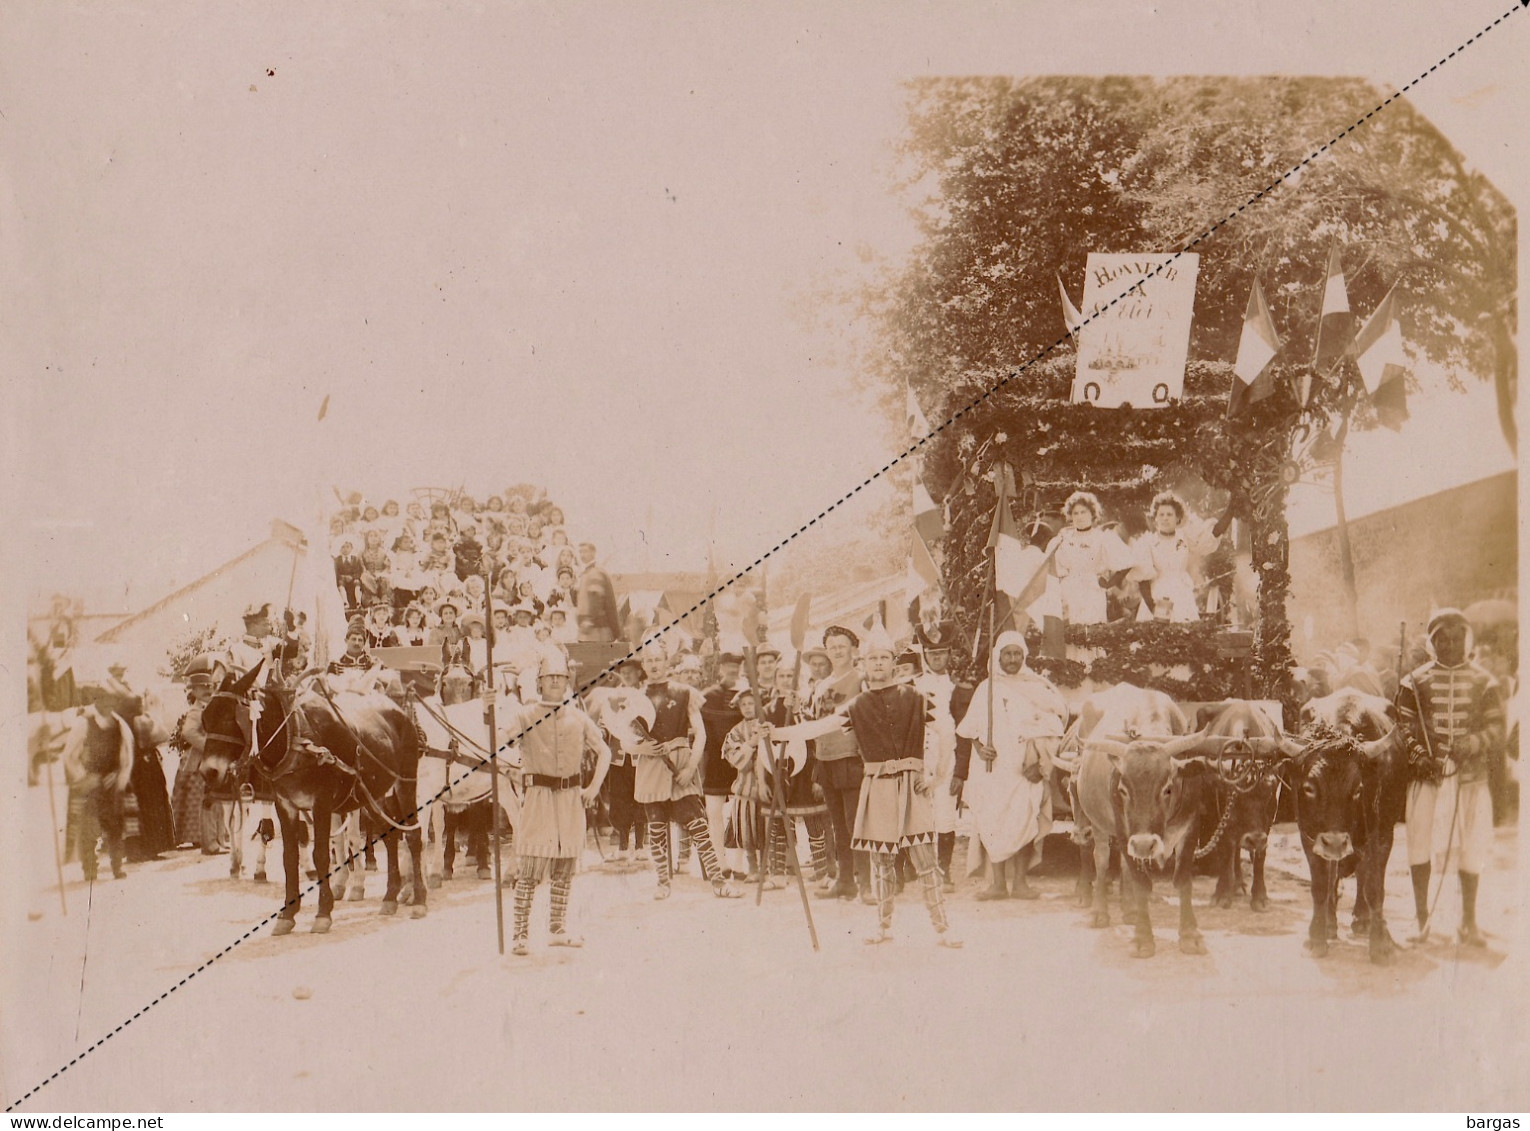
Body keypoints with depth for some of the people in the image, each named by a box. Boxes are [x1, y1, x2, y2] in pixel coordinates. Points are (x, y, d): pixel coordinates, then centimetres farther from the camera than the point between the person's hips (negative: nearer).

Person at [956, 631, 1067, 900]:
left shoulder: (1037, 688, 5)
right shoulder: (986, 688, 8)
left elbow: (1051, 732, 5)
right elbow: (973, 729, 12)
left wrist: (1041, 763, -7)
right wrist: (980, 747, -8)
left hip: (1026, 769, 0)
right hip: (995, 767, 1)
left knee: (1025, 822, -4)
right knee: (994, 822, -7)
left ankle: (1019, 881, 4)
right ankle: (998, 883, -2)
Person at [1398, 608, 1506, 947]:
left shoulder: (1484, 682, 9)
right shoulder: (1415, 681, 8)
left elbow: (1496, 728, 3)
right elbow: (1403, 724, 4)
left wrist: (1470, 745, -16)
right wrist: (1418, 755, -13)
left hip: (1470, 774, 0)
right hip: (1426, 775, 0)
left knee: (1472, 843, 0)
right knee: (1419, 840, -2)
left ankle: (1469, 921, 12)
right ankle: (1421, 916, 11)